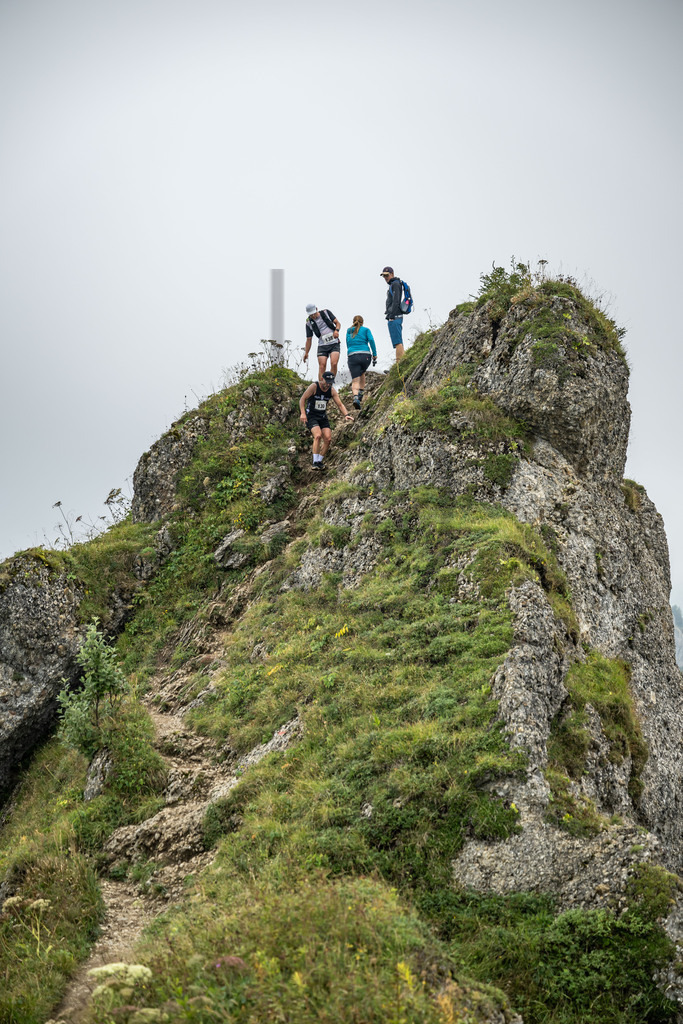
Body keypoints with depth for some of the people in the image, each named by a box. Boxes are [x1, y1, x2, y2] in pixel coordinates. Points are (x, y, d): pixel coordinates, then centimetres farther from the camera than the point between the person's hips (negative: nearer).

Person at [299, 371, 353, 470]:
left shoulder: (332, 390, -1)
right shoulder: (314, 386, -14)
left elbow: (340, 404, 1)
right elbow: (302, 399, -12)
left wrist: (347, 414, -17)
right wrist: (303, 413, -25)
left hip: (323, 417, 5)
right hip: (311, 416, -5)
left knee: (328, 439, -10)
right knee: (318, 435, -26)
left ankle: (320, 461, 6)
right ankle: (315, 462, -20)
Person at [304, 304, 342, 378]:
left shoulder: (326, 313, 2)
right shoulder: (309, 323, 2)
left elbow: (338, 323, 4)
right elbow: (309, 339, 9)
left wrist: (336, 330, -19)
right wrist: (306, 353, 7)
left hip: (334, 344, -1)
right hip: (322, 346, 1)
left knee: (334, 364, -18)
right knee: (322, 366, -11)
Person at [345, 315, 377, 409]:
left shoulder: (349, 331, 20)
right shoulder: (365, 330, 13)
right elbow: (371, 341, -1)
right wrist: (374, 355, 0)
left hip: (352, 356, 0)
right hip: (365, 355, 0)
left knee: (355, 380, -5)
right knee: (362, 373, 29)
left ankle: (355, 396, -31)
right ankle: (361, 393, 21)